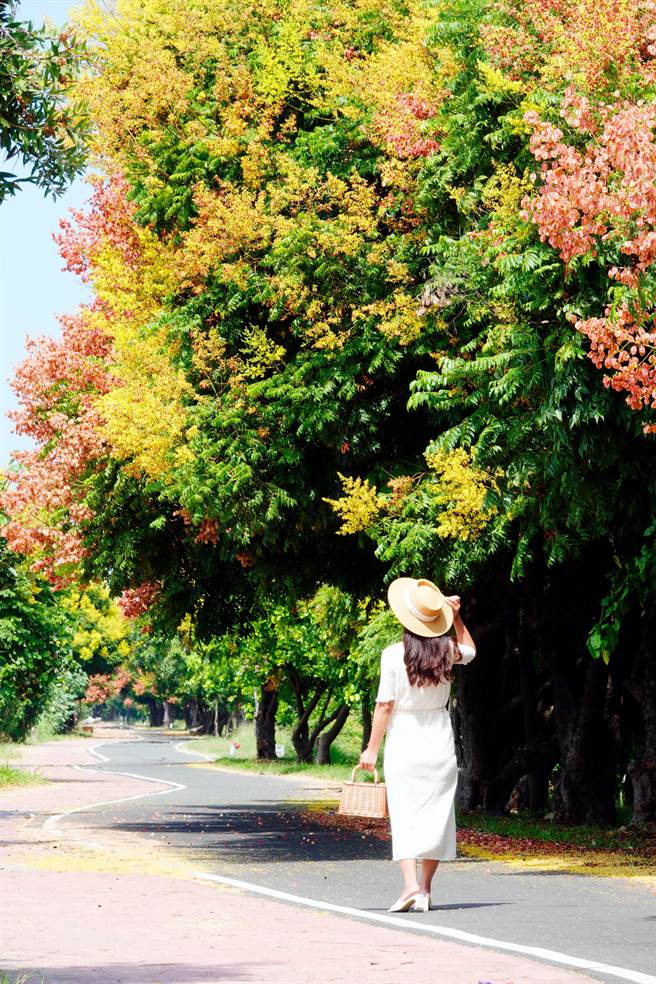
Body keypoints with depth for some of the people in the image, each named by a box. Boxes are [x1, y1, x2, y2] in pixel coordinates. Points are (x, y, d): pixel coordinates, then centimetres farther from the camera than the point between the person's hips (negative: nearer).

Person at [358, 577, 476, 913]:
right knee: (435, 813, 8)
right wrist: (456, 617, 16)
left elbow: (385, 705, -11)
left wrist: (371, 749, -3)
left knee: (404, 813, -1)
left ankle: (410, 884, -16)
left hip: (403, 740, -3)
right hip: (440, 741, 3)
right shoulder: (447, 650, -3)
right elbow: (469, 650, 23)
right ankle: (425, 890, 9)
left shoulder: (393, 655, -13)